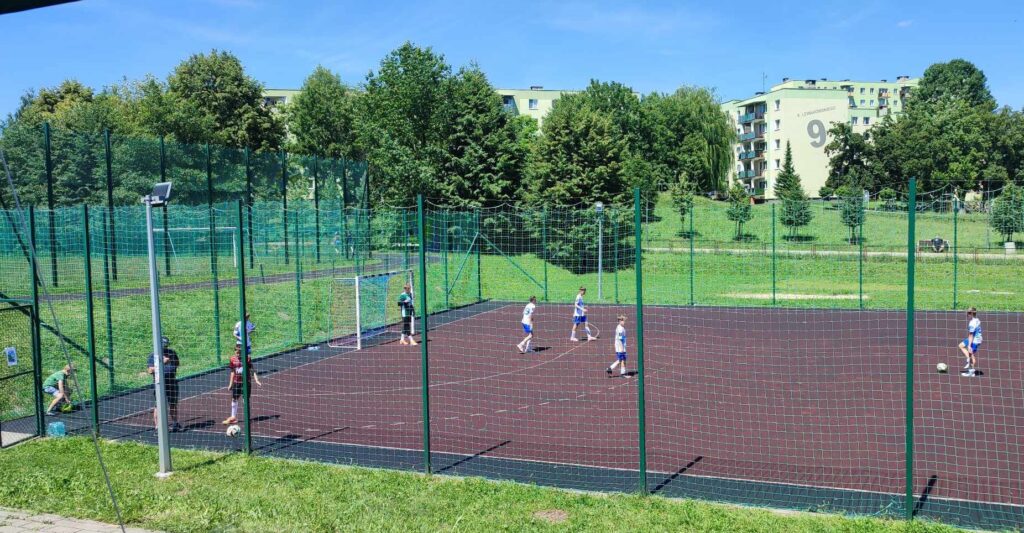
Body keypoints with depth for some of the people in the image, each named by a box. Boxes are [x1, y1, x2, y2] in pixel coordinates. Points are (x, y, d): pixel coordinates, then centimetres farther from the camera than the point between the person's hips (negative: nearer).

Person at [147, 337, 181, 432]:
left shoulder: (172, 353, 9)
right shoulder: (153, 356, -4)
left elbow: (177, 363, 24)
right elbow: (150, 370, -15)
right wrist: (162, 363, -22)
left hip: (172, 382, 4)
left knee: (173, 404, 15)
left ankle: (175, 424, 28)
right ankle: (157, 426, 1)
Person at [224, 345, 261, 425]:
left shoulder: (247, 358, -10)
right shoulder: (233, 359, 0)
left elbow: (252, 370, -7)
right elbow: (232, 372, 9)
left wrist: (256, 380, -16)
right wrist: (230, 384, 11)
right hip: (236, 382, 4)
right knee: (234, 399, 11)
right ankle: (233, 417, 24)